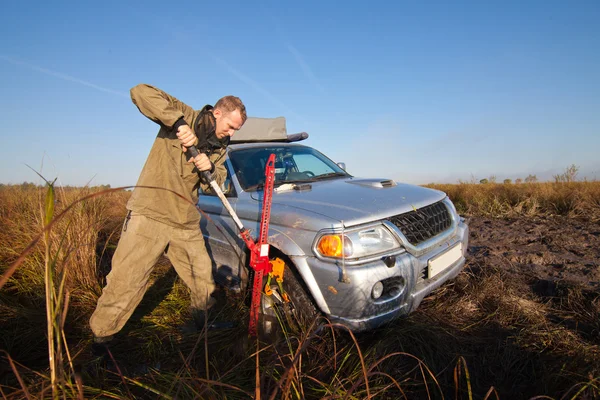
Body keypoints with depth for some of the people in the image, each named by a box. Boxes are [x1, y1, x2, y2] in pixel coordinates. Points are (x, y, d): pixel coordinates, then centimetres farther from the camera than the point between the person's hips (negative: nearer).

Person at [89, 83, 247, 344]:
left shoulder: (220, 147, 12)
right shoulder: (184, 116, -5)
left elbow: (217, 184, 8)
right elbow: (140, 92, -16)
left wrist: (210, 169, -14)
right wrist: (178, 121, -26)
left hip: (186, 222, 6)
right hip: (149, 215, -5)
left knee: (203, 277, 14)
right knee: (125, 282, -2)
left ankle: (205, 315, 38)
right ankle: (101, 336, 19)